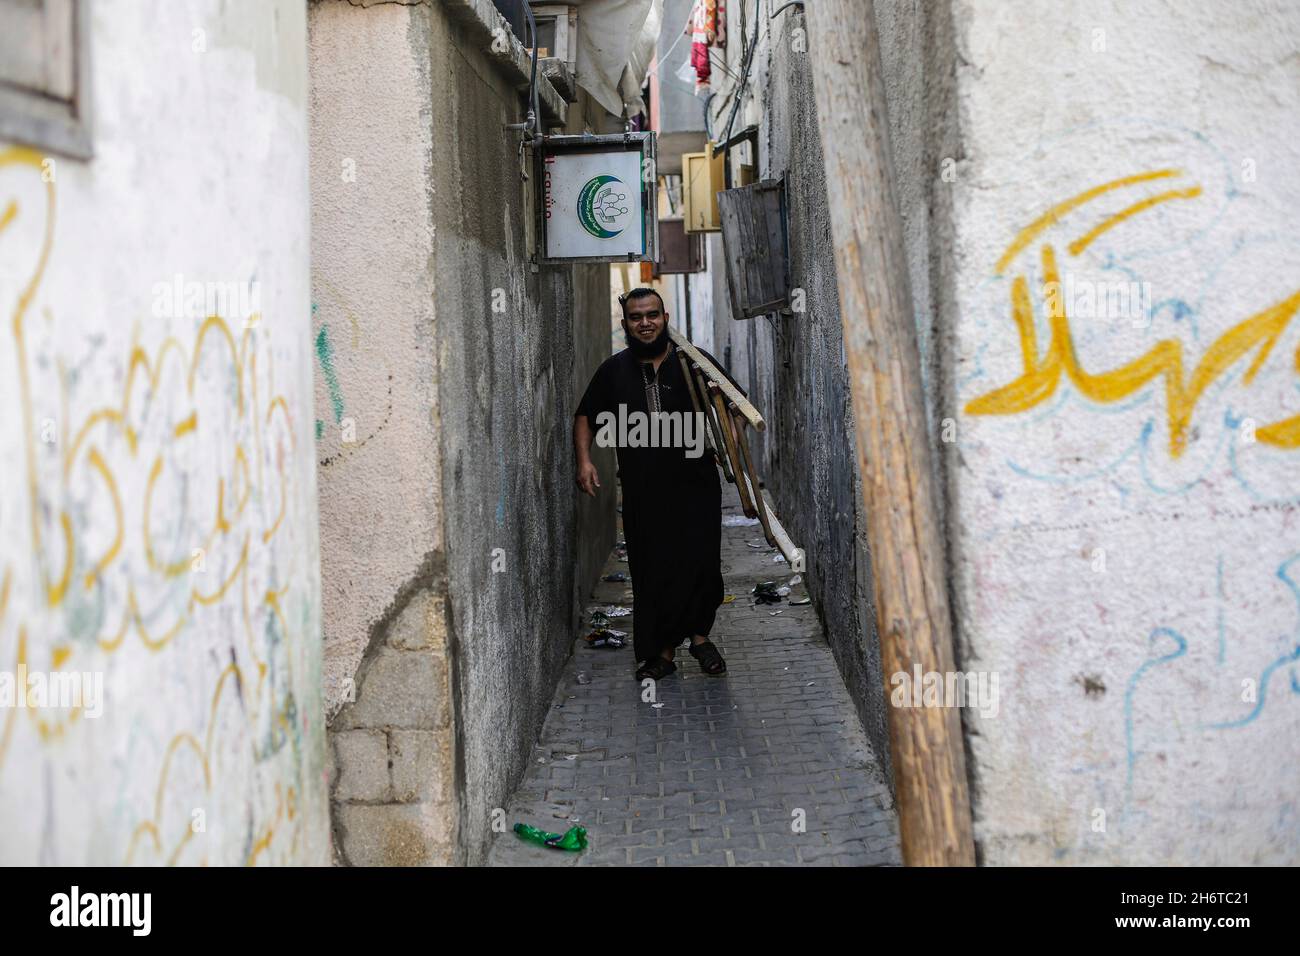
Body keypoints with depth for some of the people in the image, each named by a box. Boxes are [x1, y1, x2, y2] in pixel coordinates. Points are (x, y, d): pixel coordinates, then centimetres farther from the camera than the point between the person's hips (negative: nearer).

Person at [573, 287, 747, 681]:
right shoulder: (613, 370, 7)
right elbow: (585, 416, 17)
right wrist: (584, 460, 2)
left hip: (696, 486, -1)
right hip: (643, 494, 1)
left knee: (701, 564, -3)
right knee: (651, 571, 2)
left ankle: (699, 634, 20)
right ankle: (662, 650, 14)